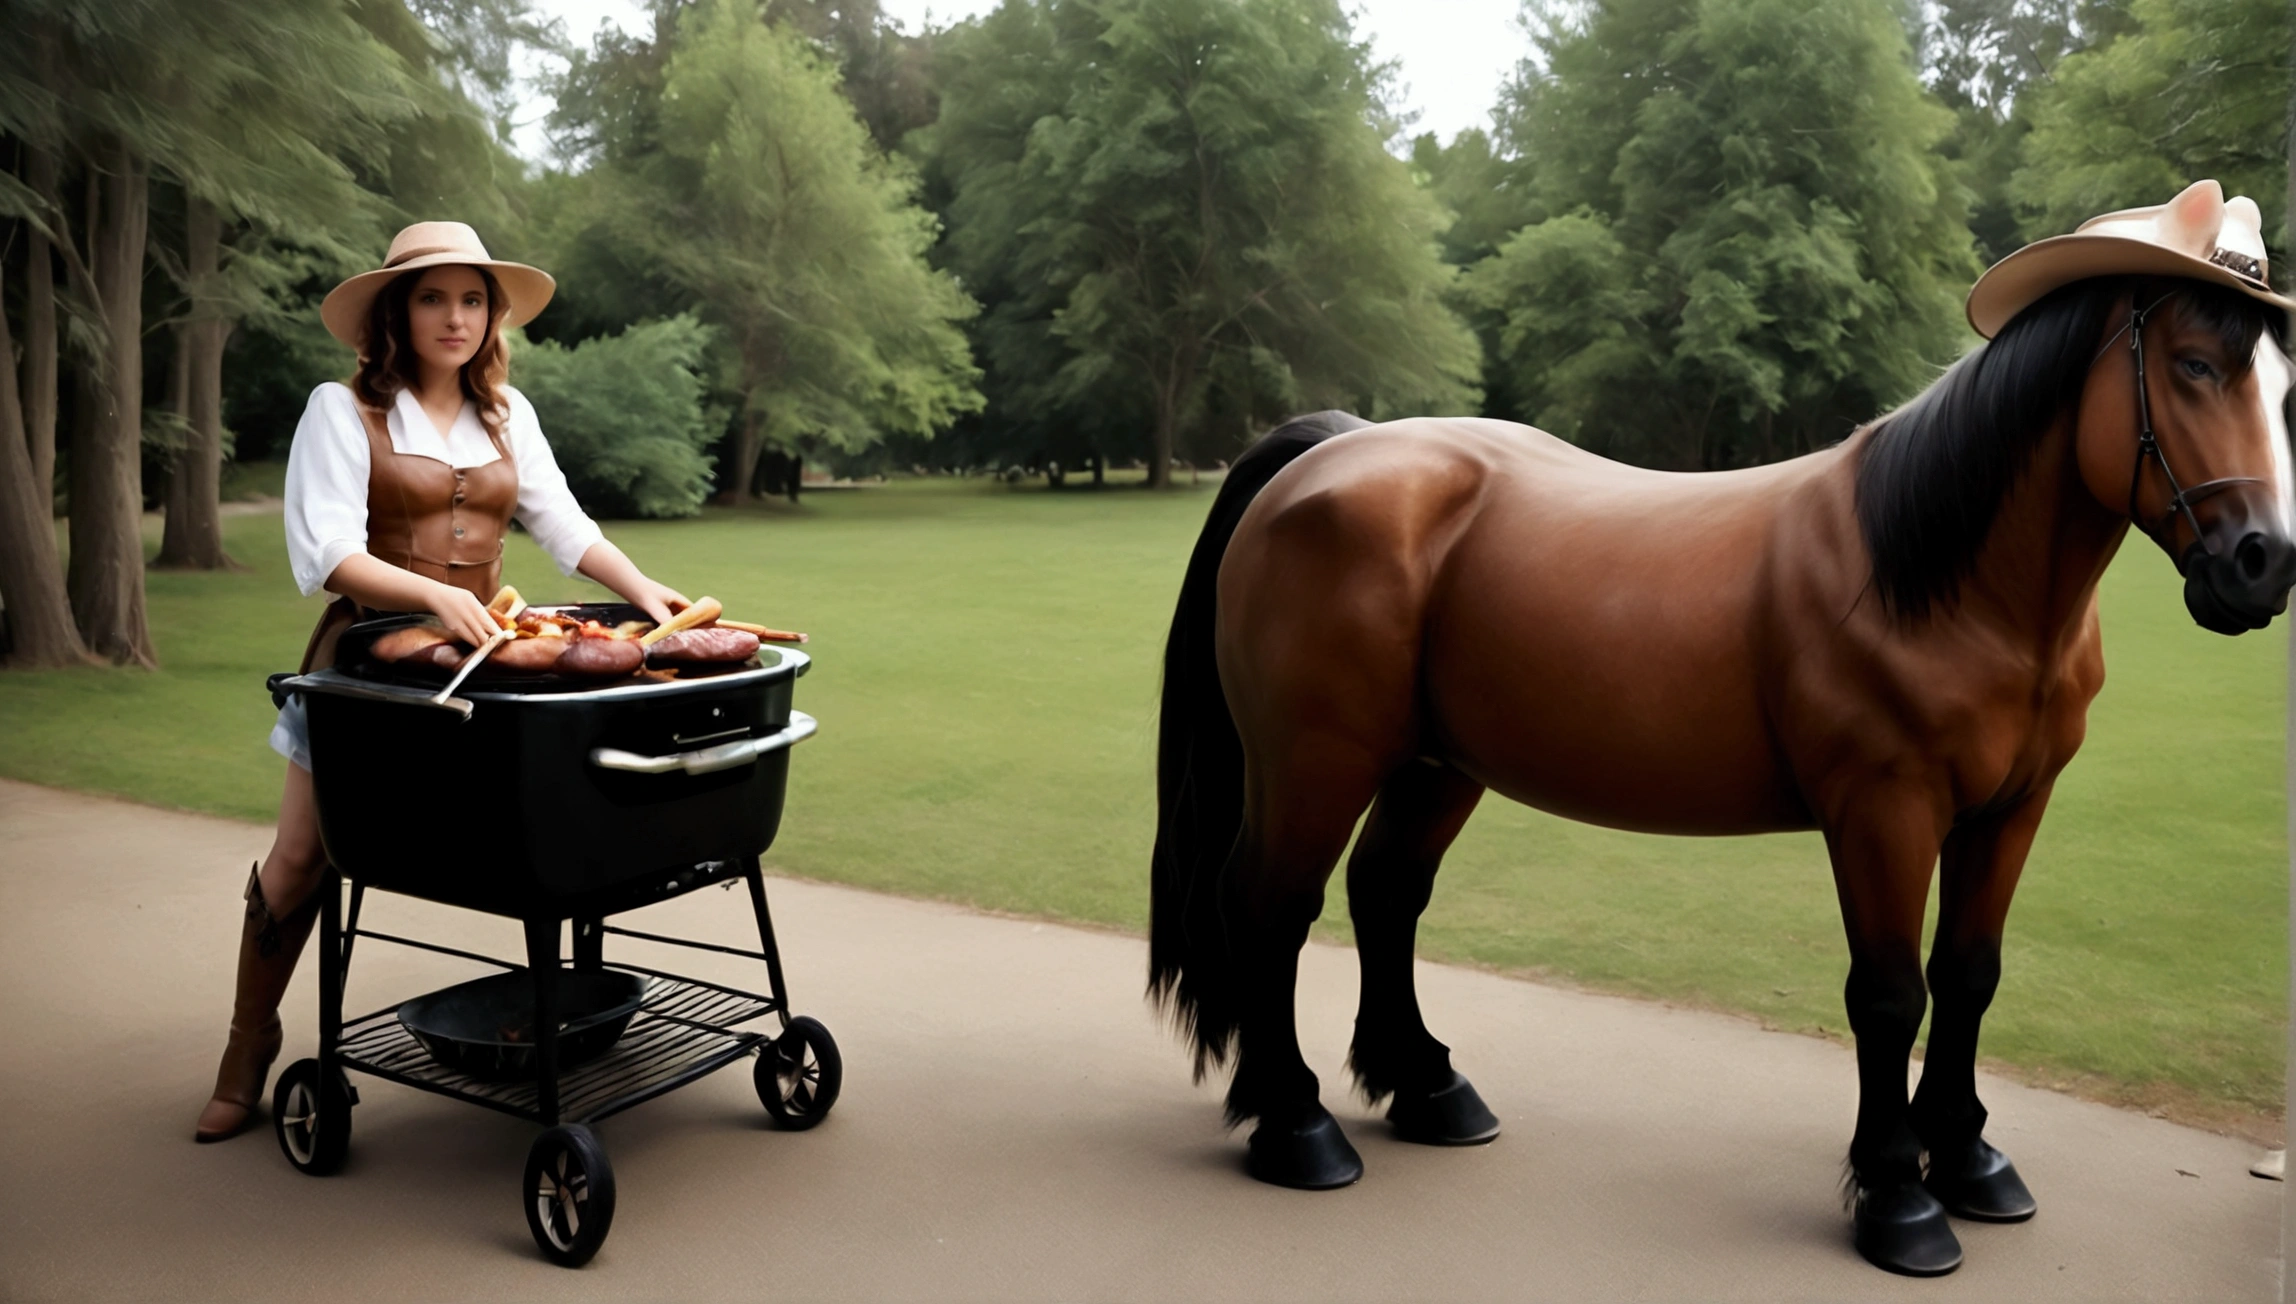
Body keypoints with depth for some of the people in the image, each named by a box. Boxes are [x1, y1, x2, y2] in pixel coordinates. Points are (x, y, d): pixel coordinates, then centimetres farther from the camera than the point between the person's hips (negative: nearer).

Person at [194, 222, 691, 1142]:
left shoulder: (507, 412, 9)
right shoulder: (342, 410, -6)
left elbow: (564, 526, 6)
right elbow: (327, 553, -16)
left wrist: (645, 591, -9)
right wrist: (433, 594, -31)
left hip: (478, 652, 3)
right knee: (298, 863, 5)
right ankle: (249, 1046, 24)